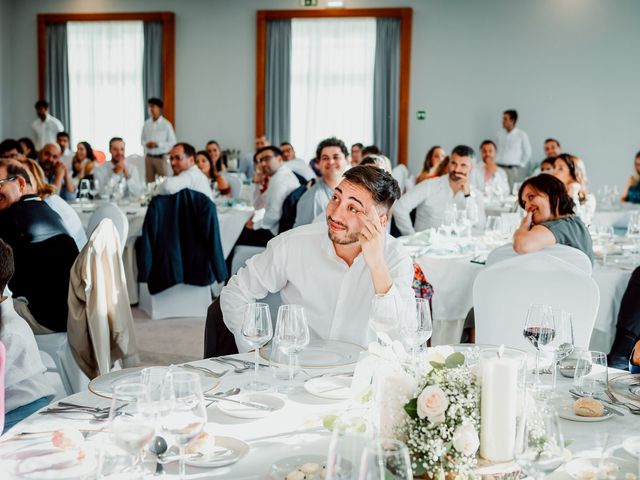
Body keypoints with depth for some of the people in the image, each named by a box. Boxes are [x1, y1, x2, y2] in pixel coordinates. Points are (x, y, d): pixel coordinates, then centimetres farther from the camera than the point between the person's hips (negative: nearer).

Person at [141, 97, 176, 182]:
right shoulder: (146, 124, 3)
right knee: (150, 181, 7)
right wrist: (146, 144, -10)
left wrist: (157, 144, -17)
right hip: (149, 157, 3)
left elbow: (172, 142, -7)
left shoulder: (166, 124, -8)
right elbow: (142, 140, 13)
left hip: (161, 157, -3)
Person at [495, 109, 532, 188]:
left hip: (513, 169, -3)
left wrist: (521, 165, 3)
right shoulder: (500, 134, 9)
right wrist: (495, 162, 12)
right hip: (499, 168, 3)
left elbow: (527, 152, 5)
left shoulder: (521, 135, -2)